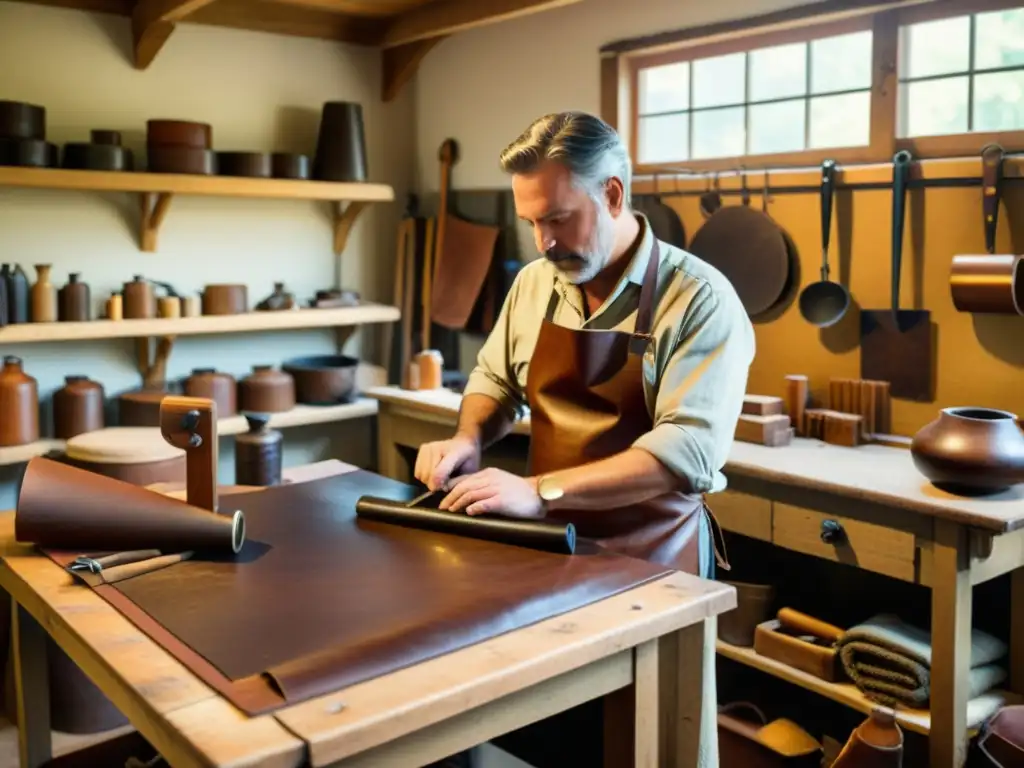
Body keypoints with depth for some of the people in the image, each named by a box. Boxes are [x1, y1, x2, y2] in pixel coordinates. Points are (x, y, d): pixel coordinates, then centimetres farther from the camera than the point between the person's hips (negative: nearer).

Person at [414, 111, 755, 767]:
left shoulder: (700, 298, -17)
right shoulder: (534, 283, 2)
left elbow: (689, 449, -26)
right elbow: (495, 379, 17)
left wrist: (539, 491, -31)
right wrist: (468, 439, -5)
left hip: (652, 558, -5)